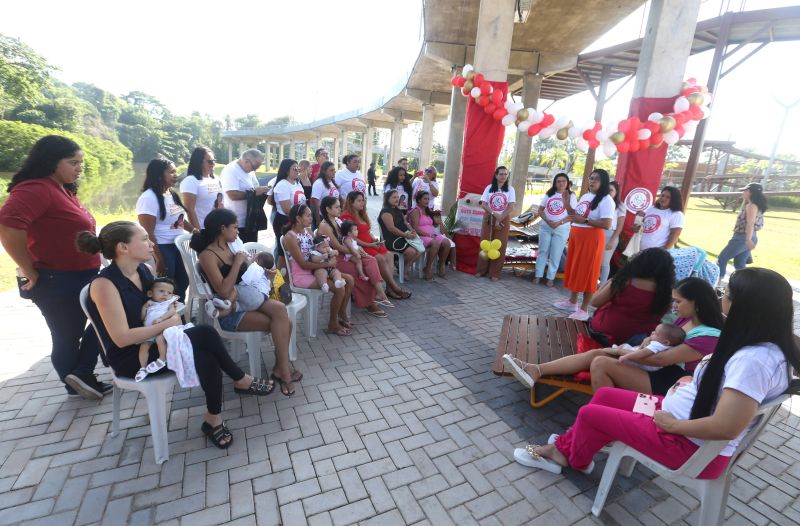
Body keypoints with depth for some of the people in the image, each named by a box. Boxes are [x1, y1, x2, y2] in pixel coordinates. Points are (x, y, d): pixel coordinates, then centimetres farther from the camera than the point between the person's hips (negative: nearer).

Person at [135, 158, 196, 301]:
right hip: (161, 249, -9)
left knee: (183, 282, 17)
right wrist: (159, 259, -20)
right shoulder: (149, 198, -16)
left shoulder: (171, 194, 8)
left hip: (176, 246, 9)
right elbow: (148, 233, -19)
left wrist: (196, 231, 8)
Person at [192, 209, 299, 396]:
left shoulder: (229, 247, 10)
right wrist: (238, 262, -16)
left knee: (280, 310, -19)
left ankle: (281, 368, -7)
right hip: (229, 311, -6)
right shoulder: (207, 255, -13)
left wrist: (234, 291, -7)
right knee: (280, 322, -22)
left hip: (244, 298, 7)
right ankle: (282, 370, -6)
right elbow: (223, 291, -22)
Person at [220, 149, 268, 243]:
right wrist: (254, 192, -21)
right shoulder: (230, 171, -17)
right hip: (237, 223, -8)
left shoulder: (249, 171, 11)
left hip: (251, 221, 8)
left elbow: (255, 189, 19)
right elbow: (233, 195, -27)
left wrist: (261, 190, -3)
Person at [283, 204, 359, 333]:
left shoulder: (307, 231, 7)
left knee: (349, 279, 0)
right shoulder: (290, 237, -17)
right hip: (301, 276, -8)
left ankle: (341, 313, 14)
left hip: (314, 270, 8)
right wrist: (327, 264, -19)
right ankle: (332, 324, -3)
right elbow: (303, 264, -20)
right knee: (339, 288, -21)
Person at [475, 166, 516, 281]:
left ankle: (495, 273, 5)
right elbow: (483, 204, -2)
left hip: (503, 220, -1)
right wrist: (494, 215, -16)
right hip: (489, 219, 1)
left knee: (500, 246, -1)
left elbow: (510, 207, -5)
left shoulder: (510, 189, 2)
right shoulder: (489, 188, 4)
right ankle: (481, 270, 12)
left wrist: (499, 219, -14)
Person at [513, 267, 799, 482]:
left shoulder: (754, 360, -31)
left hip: (691, 446, -9)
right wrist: (691, 382, 4)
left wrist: (672, 424, -18)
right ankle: (563, 449, 24)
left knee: (590, 413, 1)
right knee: (603, 395, 12)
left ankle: (576, 460, 33)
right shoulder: (767, 345, 0)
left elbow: (725, 428, -34)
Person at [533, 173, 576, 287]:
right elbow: (540, 210, 4)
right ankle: (538, 275, 15)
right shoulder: (549, 194, 6)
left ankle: (551, 278, 12)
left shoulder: (571, 196, -2)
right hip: (545, 227, 3)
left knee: (555, 254, 3)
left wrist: (559, 223, -19)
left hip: (562, 229, -3)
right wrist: (548, 221, -12)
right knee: (542, 251, 7)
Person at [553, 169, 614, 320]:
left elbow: (607, 224, -20)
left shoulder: (606, 200, -12)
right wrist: (567, 204, 6)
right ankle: (572, 302, 29)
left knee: (587, 272, -3)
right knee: (574, 269, 14)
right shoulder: (585, 196, 13)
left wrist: (585, 220, -24)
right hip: (576, 236, 8)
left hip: (591, 238, -8)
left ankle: (584, 309, 5)